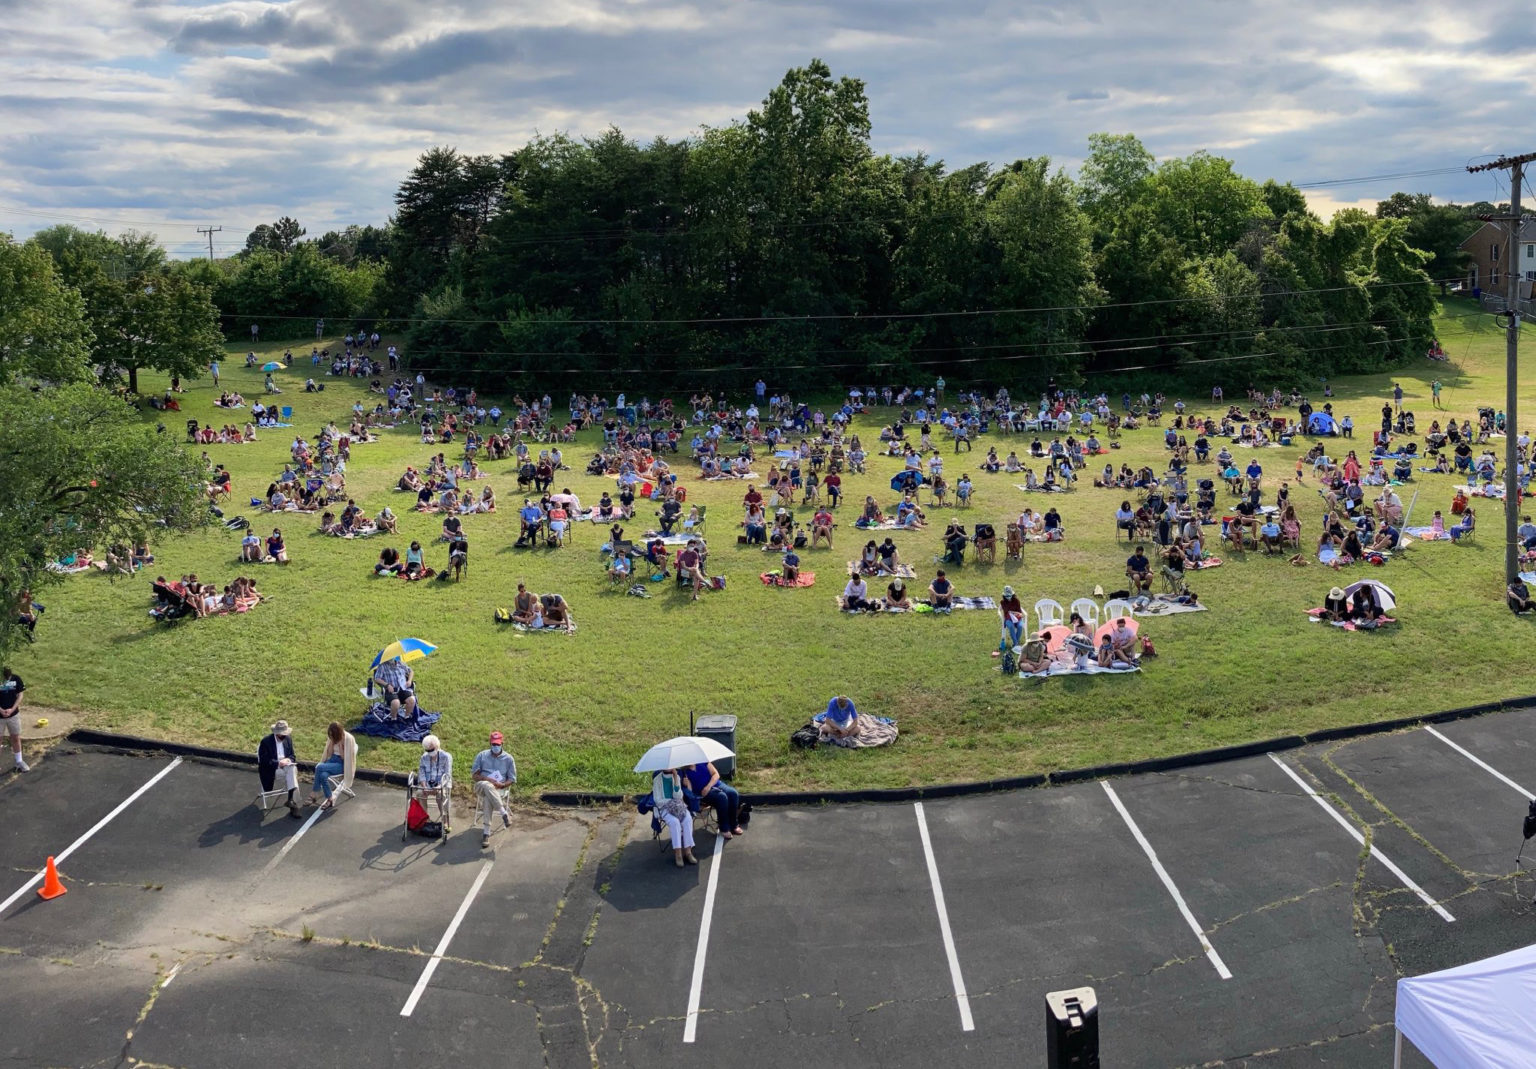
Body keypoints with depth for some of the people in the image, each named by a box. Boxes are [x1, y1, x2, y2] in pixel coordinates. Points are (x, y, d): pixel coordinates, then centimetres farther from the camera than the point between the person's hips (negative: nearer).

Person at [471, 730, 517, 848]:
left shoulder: (508, 758, 11)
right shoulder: (482, 755, 13)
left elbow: (512, 779, 9)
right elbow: (473, 775, 6)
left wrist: (501, 784, -13)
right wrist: (487, 779, -14)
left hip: (501, 789, -1)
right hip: (481, 786, 1)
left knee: (487, 798, -39)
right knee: (487, 786, -40)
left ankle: (487, 833, -37)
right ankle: (505, 814, -38)